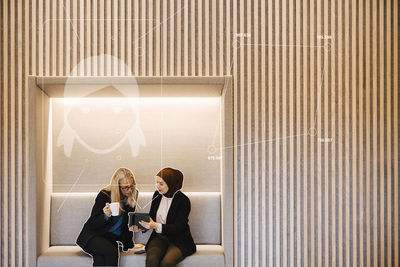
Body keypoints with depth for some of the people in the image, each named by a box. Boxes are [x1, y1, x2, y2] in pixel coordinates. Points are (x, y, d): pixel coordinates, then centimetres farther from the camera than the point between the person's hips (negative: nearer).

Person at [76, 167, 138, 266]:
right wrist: (105, 216, -31)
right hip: (94, 236, -3)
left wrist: (128, 242, 7)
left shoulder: (133, 195, 1)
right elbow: (92, 224, -11)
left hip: (113, 237, 3)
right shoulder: (104, 195, -12)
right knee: (112, 251, -34)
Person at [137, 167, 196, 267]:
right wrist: (142, 225, -5)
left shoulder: (183, 200, -11)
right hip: (159, 238, 4)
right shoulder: (157, 195, 7)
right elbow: (152, 217, 16)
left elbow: (178, 227, -16)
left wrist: (156, 226, -28)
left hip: (179, 241, -4)